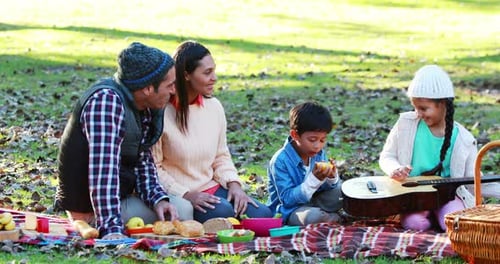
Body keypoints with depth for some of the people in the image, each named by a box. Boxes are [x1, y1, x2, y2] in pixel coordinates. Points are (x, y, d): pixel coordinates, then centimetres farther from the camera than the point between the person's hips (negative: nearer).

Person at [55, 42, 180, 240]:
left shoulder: (144, 109, 5)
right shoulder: (107, 101, -24)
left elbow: (142, 162, 9)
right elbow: (103, 170, -32)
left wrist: (157, 199, -10)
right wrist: (112, 229, -38)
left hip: (119, 197, 9)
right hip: (89, 209, -9)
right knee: (183, 210, -11)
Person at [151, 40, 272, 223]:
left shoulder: (214, 107, 8)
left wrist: (233, 184, -2)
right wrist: (185, 195, -19)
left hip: (213, 189, 6)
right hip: (179, 197, -6)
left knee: (263, 215, -15)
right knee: (223, 212, -32)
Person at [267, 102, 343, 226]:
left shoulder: (320, 154, 0)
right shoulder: (280, 161, -21)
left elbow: (325, 188, 8)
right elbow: (287, 198, -24)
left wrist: (331, 178, -17)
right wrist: (314, 179, -33)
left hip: (313, 202, 7)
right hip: (289, 210, -7)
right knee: (313, 217, -36)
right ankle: (338, 219, -8)